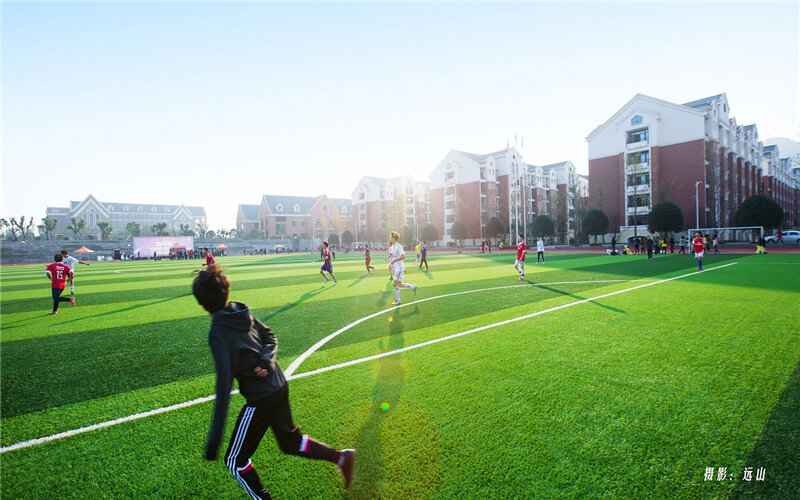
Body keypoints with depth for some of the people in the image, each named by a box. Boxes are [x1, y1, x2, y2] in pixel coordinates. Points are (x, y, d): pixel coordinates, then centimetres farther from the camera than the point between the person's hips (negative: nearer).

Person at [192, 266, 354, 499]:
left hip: (260, 397, -8)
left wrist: (215, 437, -23)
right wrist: (266, 361, -5)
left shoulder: (218, 333, -22)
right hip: (280, 386, 8)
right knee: (290, 440, 27)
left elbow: (224, 384, -26)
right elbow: (270, 337, 12)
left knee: (235, 460, 15)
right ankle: (341, 457, 23)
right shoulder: (243, 312, 0)